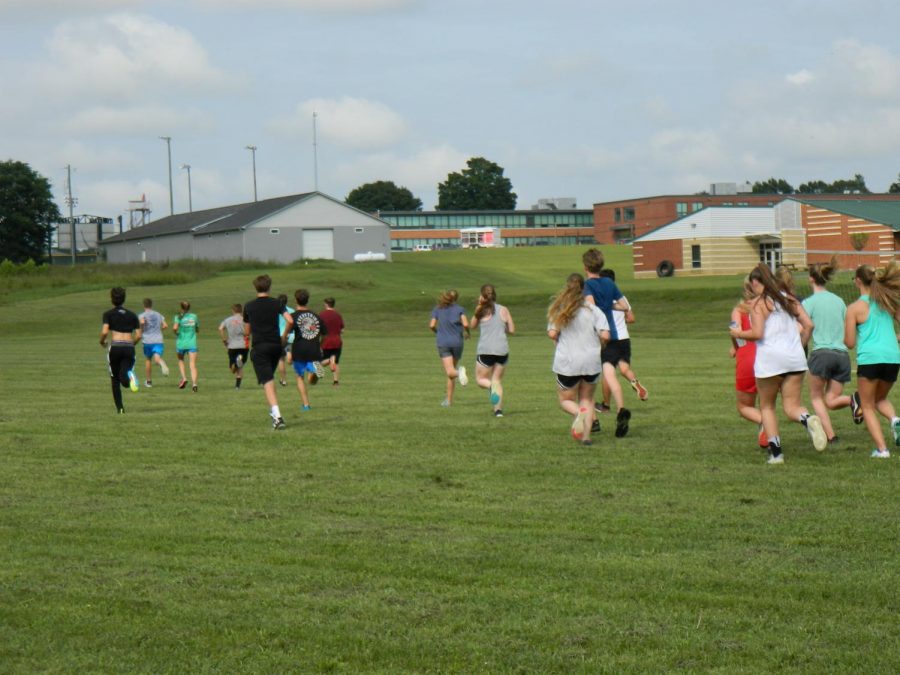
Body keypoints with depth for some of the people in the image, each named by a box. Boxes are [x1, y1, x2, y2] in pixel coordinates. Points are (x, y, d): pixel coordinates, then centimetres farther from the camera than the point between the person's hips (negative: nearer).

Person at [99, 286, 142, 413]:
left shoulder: (108, 314, 5)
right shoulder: (132, 315, 15)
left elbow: (104, 332, -10)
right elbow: (138, 335, 9)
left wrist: (102, 342, 10)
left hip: (115, 347, -2)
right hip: (129, 348, 2)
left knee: (115, 379, 14)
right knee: (124, 379, -4)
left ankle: (120, 407, 12)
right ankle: (130, 376, -39)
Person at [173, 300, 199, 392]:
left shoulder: (179, 317, -5)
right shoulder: (194, 316, 4)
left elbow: (175, 327, -21)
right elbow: (198, 330, 13)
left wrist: (176, 332, -1)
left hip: (181, 343, -1)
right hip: (192, 344, 1)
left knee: (181, 360, 24)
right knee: (193, 365, -4)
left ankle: (183, 378, 6)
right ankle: (194, 383, -21)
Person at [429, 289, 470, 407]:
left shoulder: (437, 309, 8)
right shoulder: (459, 309, 4)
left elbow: (432, 325, -1)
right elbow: (465, 324, -9)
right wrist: (467, 332, 11)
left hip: (443, 343, -1)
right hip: (457, 342, 1)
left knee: (450, 372, -11)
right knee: (451, 370, 16)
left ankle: (459, 371, -45)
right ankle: (449, 400, 16)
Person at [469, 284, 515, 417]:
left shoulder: (482, 311, -3)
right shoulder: (504, 310, 5)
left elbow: (472, 326, 13)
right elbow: (512, 330, 6)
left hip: (485, 350, -3)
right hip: (502, 350, 3)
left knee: (481, 379, 11)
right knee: (498, 379, 14)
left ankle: (491, 387, -24)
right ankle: (498, 409, 2)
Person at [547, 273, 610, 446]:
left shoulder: (558, 309, -1)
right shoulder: (593, 310, -3)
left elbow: (552, 334, -10)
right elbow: (605, 335, -12)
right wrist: (599, 343, 10)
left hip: (566, 362, -1)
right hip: (591, 361, 1)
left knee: (565, 399, 16)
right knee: (587, 398, 19)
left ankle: (578, 413, -18)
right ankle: (586, 435, 4)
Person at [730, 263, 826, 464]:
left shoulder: (758, 303, -4)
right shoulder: (789, 299, 14)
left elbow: (757, 333, -14)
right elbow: (808, 325, 9)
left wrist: (739, 334, 4)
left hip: (769, 359, -5)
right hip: (795, 358, 5)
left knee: (767, 406, 13)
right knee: (792, 406, 5)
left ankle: (775, 452, 6)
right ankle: (807, 418, -30)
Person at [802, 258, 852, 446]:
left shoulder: (809, 302, -1)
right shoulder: (839, 301, 16)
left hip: (822, 353, -5)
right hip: (842, 354, 5)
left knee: (816, 397, 13)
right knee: (831, 401, 11)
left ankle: (830, 436, 1)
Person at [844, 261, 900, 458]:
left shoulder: (855, 308, -3)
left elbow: (850, 343, -3)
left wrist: (844, 332, 18)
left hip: (869, 359, -5)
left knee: (867, 406, 9)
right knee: (880, 399, 25)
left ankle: (881, 449, -3)